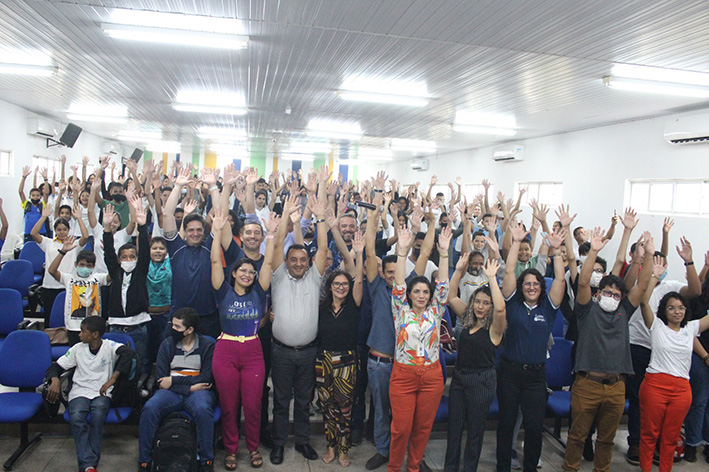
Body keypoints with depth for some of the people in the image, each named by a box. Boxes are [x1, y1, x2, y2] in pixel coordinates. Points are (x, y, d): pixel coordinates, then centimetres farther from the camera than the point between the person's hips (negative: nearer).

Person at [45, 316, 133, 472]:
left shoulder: (109, 346, -2)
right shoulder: (77, 349, 12)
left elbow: (127, 353, -22)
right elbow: (56, 366, 14)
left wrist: (112, 380, -27)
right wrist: (55, 380, -10)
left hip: (102, 392, -3)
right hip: (80, 391, 3)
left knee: (98, 414, -33)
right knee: (76, 417, -29)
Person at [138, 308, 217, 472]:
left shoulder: (207, 345, 3)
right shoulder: (167, 345, 9)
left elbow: (207, 378, -6)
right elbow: (161, 379, 1)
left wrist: (174, 380, -9)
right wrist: (190, 388, -11)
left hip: (198, 391, -2)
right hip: (171, 392, 2)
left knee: (203, 410, -36)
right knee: (149, 409, -28)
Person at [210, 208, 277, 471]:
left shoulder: (257, 293, 3)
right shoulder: (224, 292, 0)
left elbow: (268, 263, -4)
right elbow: (216, 262, -8)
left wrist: (271, 234, -11)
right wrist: (218, 231, -16)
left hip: (253, 352, 1)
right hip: (225, 351, -1)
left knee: (252, 405, 7)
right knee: (228, 406, 9)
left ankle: (253, 447, 27)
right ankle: (230, 449, 27)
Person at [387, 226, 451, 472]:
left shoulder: (434, 312, 6)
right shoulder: (401, 311, 1)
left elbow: (443, 285, -2)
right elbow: (399, 284, -9)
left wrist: (444, 253, -10)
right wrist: (402, 251, -17)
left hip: (431, 376, 2)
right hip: (403, 375, -2)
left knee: (423, 426, 12)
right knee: (401, 427, 1)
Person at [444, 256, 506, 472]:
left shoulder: (494, 327, -10)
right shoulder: (467, 319, 6)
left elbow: (500, 308, -31)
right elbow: (450, 297, 4)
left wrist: (492, 278, -30)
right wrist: (458, 271, -6)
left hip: (482, 381, -5)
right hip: (459, 377, 5)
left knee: (475, 429, 10)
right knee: (454, 426, 13)